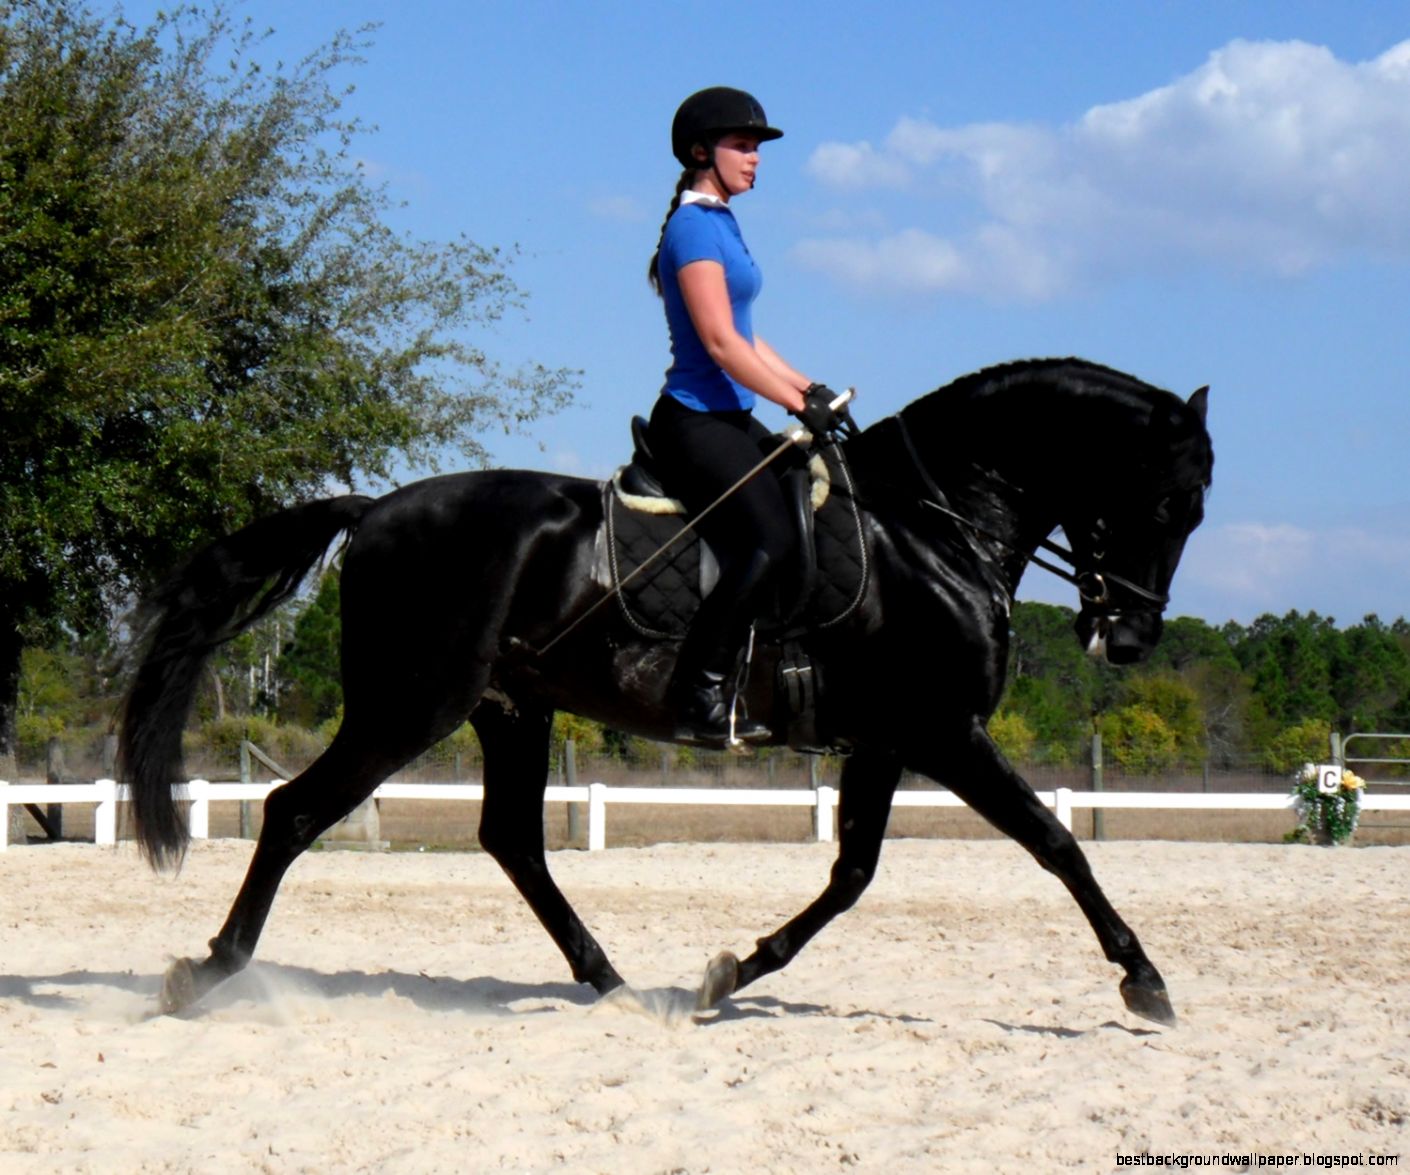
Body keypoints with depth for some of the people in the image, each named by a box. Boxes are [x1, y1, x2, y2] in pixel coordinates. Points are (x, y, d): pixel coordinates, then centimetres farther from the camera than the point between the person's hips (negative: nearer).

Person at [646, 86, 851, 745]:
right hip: (695, 418, -11)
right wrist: (800, 404, -17)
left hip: (731, 418, 11)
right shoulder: (694, 227, -12)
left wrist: (809, 388, 11)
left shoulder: (721, 225, 18)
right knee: (772, 539, -24)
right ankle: (701, 698, -25)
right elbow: (720, 343, -19)